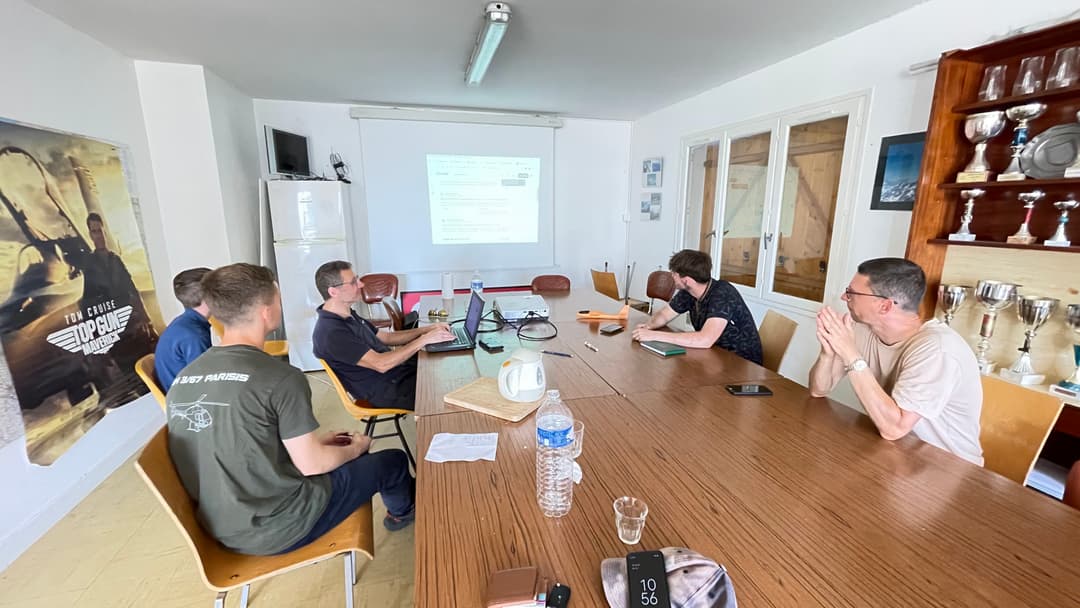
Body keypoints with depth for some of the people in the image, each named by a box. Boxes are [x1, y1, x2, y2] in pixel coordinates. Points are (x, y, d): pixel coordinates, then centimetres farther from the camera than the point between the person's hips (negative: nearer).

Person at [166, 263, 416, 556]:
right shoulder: (281, 378, -26)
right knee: (394, 461, 13)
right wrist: (355, 448, 1)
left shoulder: (182, 380, -3)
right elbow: (311, 465, -19)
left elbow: (236, 447, 8)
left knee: (345, 456, 27)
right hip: (280, 528, -7)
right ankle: (402, 511, 45)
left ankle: (399, 507, 46)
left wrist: (313, 440, 13)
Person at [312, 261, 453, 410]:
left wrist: (426, 329, 1)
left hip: (395, 367, 9)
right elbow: (380, 364, -27)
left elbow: (386, 338, 13)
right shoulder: (331, 333, -24)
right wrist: (424, 339, -21)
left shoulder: (347, 315, 7)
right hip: (386, 391, -9)